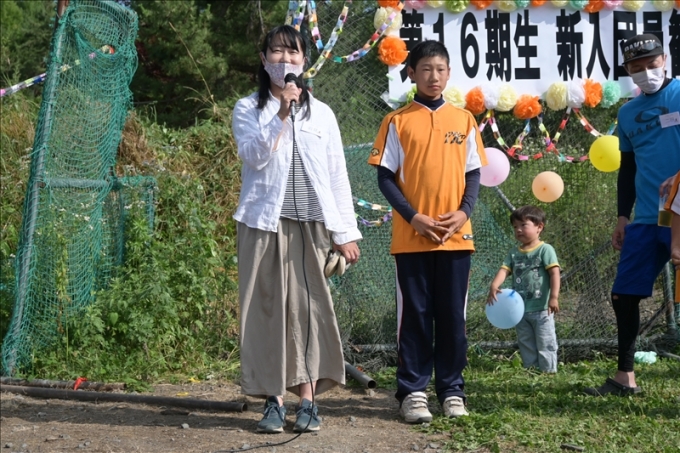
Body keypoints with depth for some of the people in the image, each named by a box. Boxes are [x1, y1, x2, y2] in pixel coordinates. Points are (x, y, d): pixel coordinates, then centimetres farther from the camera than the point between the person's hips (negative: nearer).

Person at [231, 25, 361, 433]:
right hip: (265, 222, -1)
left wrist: (345, 232, 4)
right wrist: (281, 114, -19)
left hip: (311, 224, 1)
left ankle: (307, 402, 0)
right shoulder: (248, 109, 7)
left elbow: (337, 175, 9)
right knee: (268, 308, -2)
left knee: (309, 308, -3)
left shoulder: (322, 113, 12)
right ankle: (275, 402, 2)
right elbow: (255, 156, -10)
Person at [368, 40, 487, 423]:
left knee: (453, 316, 6)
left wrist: (464, 211, -7)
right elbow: (385, 177, 0)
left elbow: (473, 173, 10)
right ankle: (412, 391, 10)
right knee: (415, 314, 2)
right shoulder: (398, 121, 2)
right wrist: (413, 216, -12)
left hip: (456, 235, 2)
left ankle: (452, 389, 16)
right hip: (411, 237, -2)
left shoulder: (464, 119, 8)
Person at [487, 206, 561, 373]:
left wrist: (554, 297, -23)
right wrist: (494, 286, -22)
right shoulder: (514, 253, 10)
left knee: (545, 344, 0)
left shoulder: (545, 249, -7)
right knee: (526, 345, 13)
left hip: (541, 309, -6)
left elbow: (554, 273, -14)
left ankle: (549, 370, 7)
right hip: (520, 309, 6)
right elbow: (504, 270, -2)